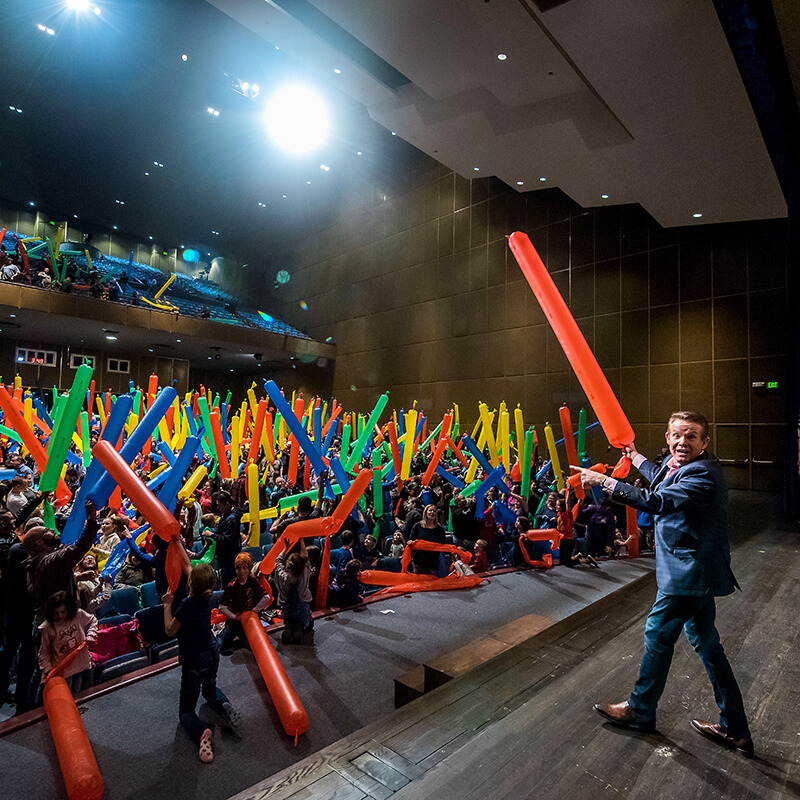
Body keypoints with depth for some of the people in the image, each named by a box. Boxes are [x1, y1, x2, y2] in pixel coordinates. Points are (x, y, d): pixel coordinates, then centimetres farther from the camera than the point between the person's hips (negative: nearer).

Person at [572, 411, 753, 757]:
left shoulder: (703, 474, -24)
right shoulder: (676, 463, 5)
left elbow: (658, 501, -38)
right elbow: (660, 479, 30)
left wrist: (604, 481, -37)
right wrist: (634, 455, 40)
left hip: (688, 572, -10)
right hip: (694, 571, 10)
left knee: (658, 635, 5)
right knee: (706, 643, 18)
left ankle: (640, 709, 25)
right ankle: (735, 729, 31)